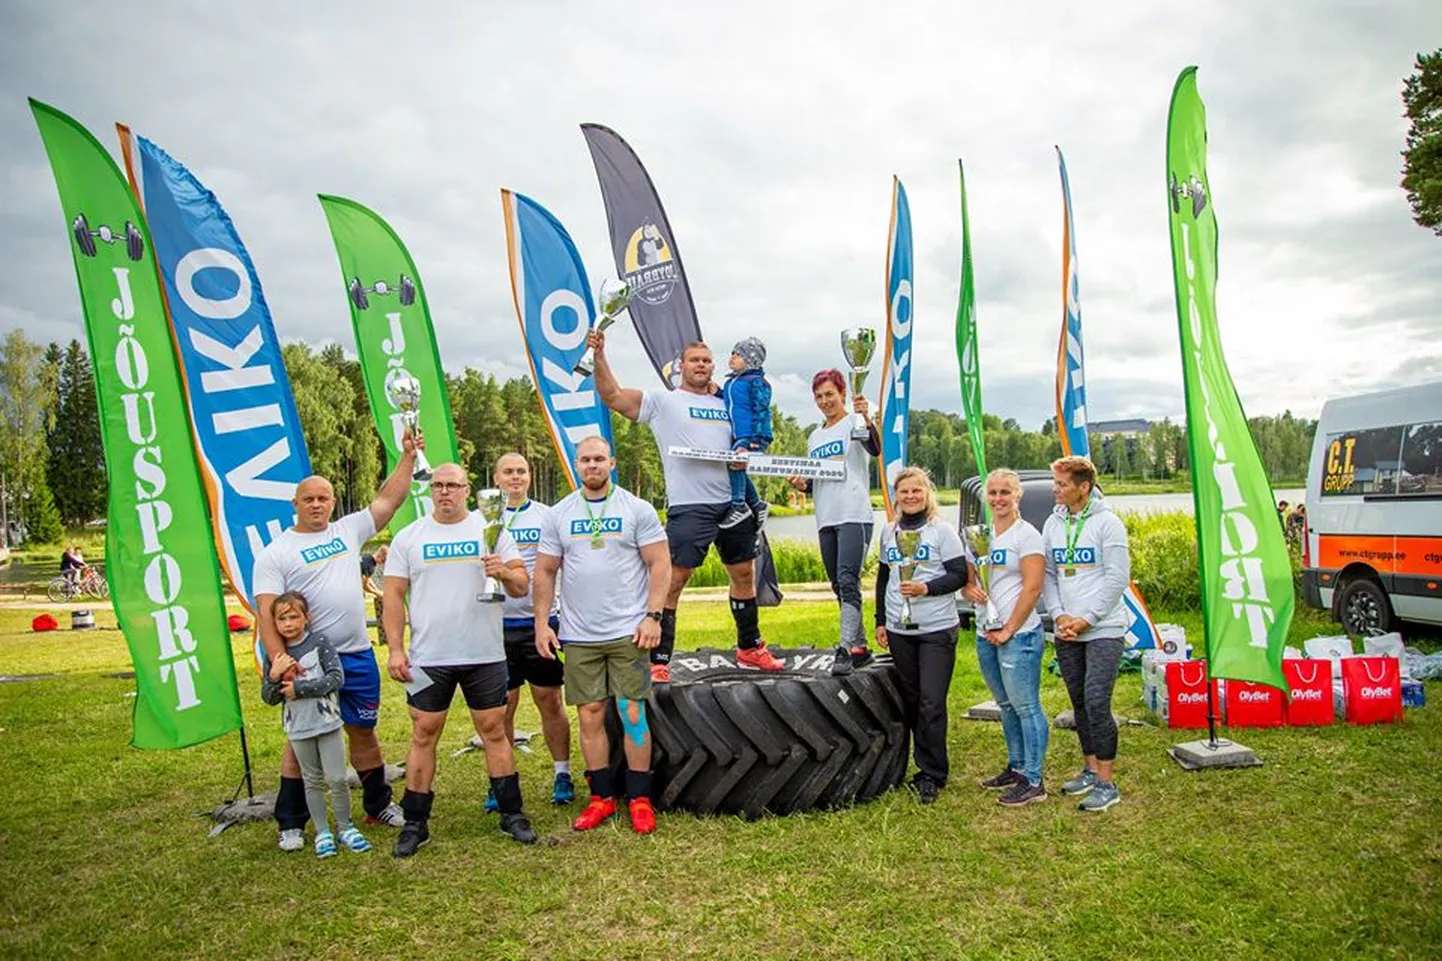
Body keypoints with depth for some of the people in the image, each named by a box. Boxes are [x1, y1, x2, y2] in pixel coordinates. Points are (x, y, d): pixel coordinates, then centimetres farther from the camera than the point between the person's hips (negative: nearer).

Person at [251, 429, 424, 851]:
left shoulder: (348, 530, 8)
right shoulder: (275, 553, -5)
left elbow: (389, 500, 10)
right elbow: (267, 613, -13)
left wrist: (407, 456, 3)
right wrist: (279, 659, -25)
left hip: (358, 657, 4)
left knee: (364, 731, 15)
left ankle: (379, 805, 29)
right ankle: (290, 823, 19)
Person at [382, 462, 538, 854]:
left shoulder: (491, 530, 4)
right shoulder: (408, 537, 5)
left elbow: (522, 586, 2)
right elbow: (394, 596, 4)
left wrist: (505, 572, -21)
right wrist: (395, 649, -3)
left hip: (485, 656, 0)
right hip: (428, 658, 1)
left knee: (494, 731, 6)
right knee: (423, 735, 6)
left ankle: (511, 813, 17)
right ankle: (415, 822, 17)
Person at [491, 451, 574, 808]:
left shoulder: (547, 516, 6)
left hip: (541, 620, 0)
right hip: (498, 624, 1)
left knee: (550, 700, 4)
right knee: (501, 705, 5)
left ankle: (562, 774, 16)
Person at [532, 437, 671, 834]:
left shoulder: (637, 509, 0)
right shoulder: (558, 515, 7)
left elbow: (660, 565, -2)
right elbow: (545, 572, 10)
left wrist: (653, 616, -10)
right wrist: (541, 624, 4)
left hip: (628, 632, -2)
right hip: (578, 636, 3)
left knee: (632, 713, -1)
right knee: (590, 715, 6)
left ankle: (640, 799, 11)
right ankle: (602, 797, 19)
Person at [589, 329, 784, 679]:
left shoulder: (725, 404, 18)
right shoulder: (663, 400, 3)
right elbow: (612, 396, -7)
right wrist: (600, 355, -19)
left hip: (733, 503, 6)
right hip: (688, 507, -6)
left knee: (744, 574, 15)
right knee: (672, 581, -9)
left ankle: (750, 648, 32)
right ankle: (658, 661, -2)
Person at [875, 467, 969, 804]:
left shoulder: (942, 530, -3)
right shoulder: (889, 531, 11)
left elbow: (959, 575, -6)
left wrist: (927, 588, -21)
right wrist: (880, 620, 15)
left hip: (937, 629, -5)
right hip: (898, 630, 5)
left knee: (931, 703, -6)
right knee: (910, 699, 9)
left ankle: (932, 774, 5)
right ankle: (927, 765, 21)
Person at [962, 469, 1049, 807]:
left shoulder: (1026, 535, -7)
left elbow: (1032, 588, -13)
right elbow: (967, 578, 18)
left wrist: (1008, 630, -13)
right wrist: (970, 589, -6)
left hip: (1018, 635, -7)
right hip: (985, 635, 7)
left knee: (1026, 706, -3)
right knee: (1006, 705, 17)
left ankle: (1033, 781, 4)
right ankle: (1016, 767, 29)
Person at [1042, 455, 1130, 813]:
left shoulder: (1107, 522, -8)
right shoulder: (1053, 523, 8)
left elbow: (1117, 578, -11)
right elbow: (1047, 575, 9)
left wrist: (1087, 619, -13)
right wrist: (1059, 615, -5)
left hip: (1104, 630, -6)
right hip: (1066, 632, 6)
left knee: (1097, 703, -9)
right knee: (1079, 703, 13)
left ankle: (1106, 783, 2)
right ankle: (1091, 769, 26)